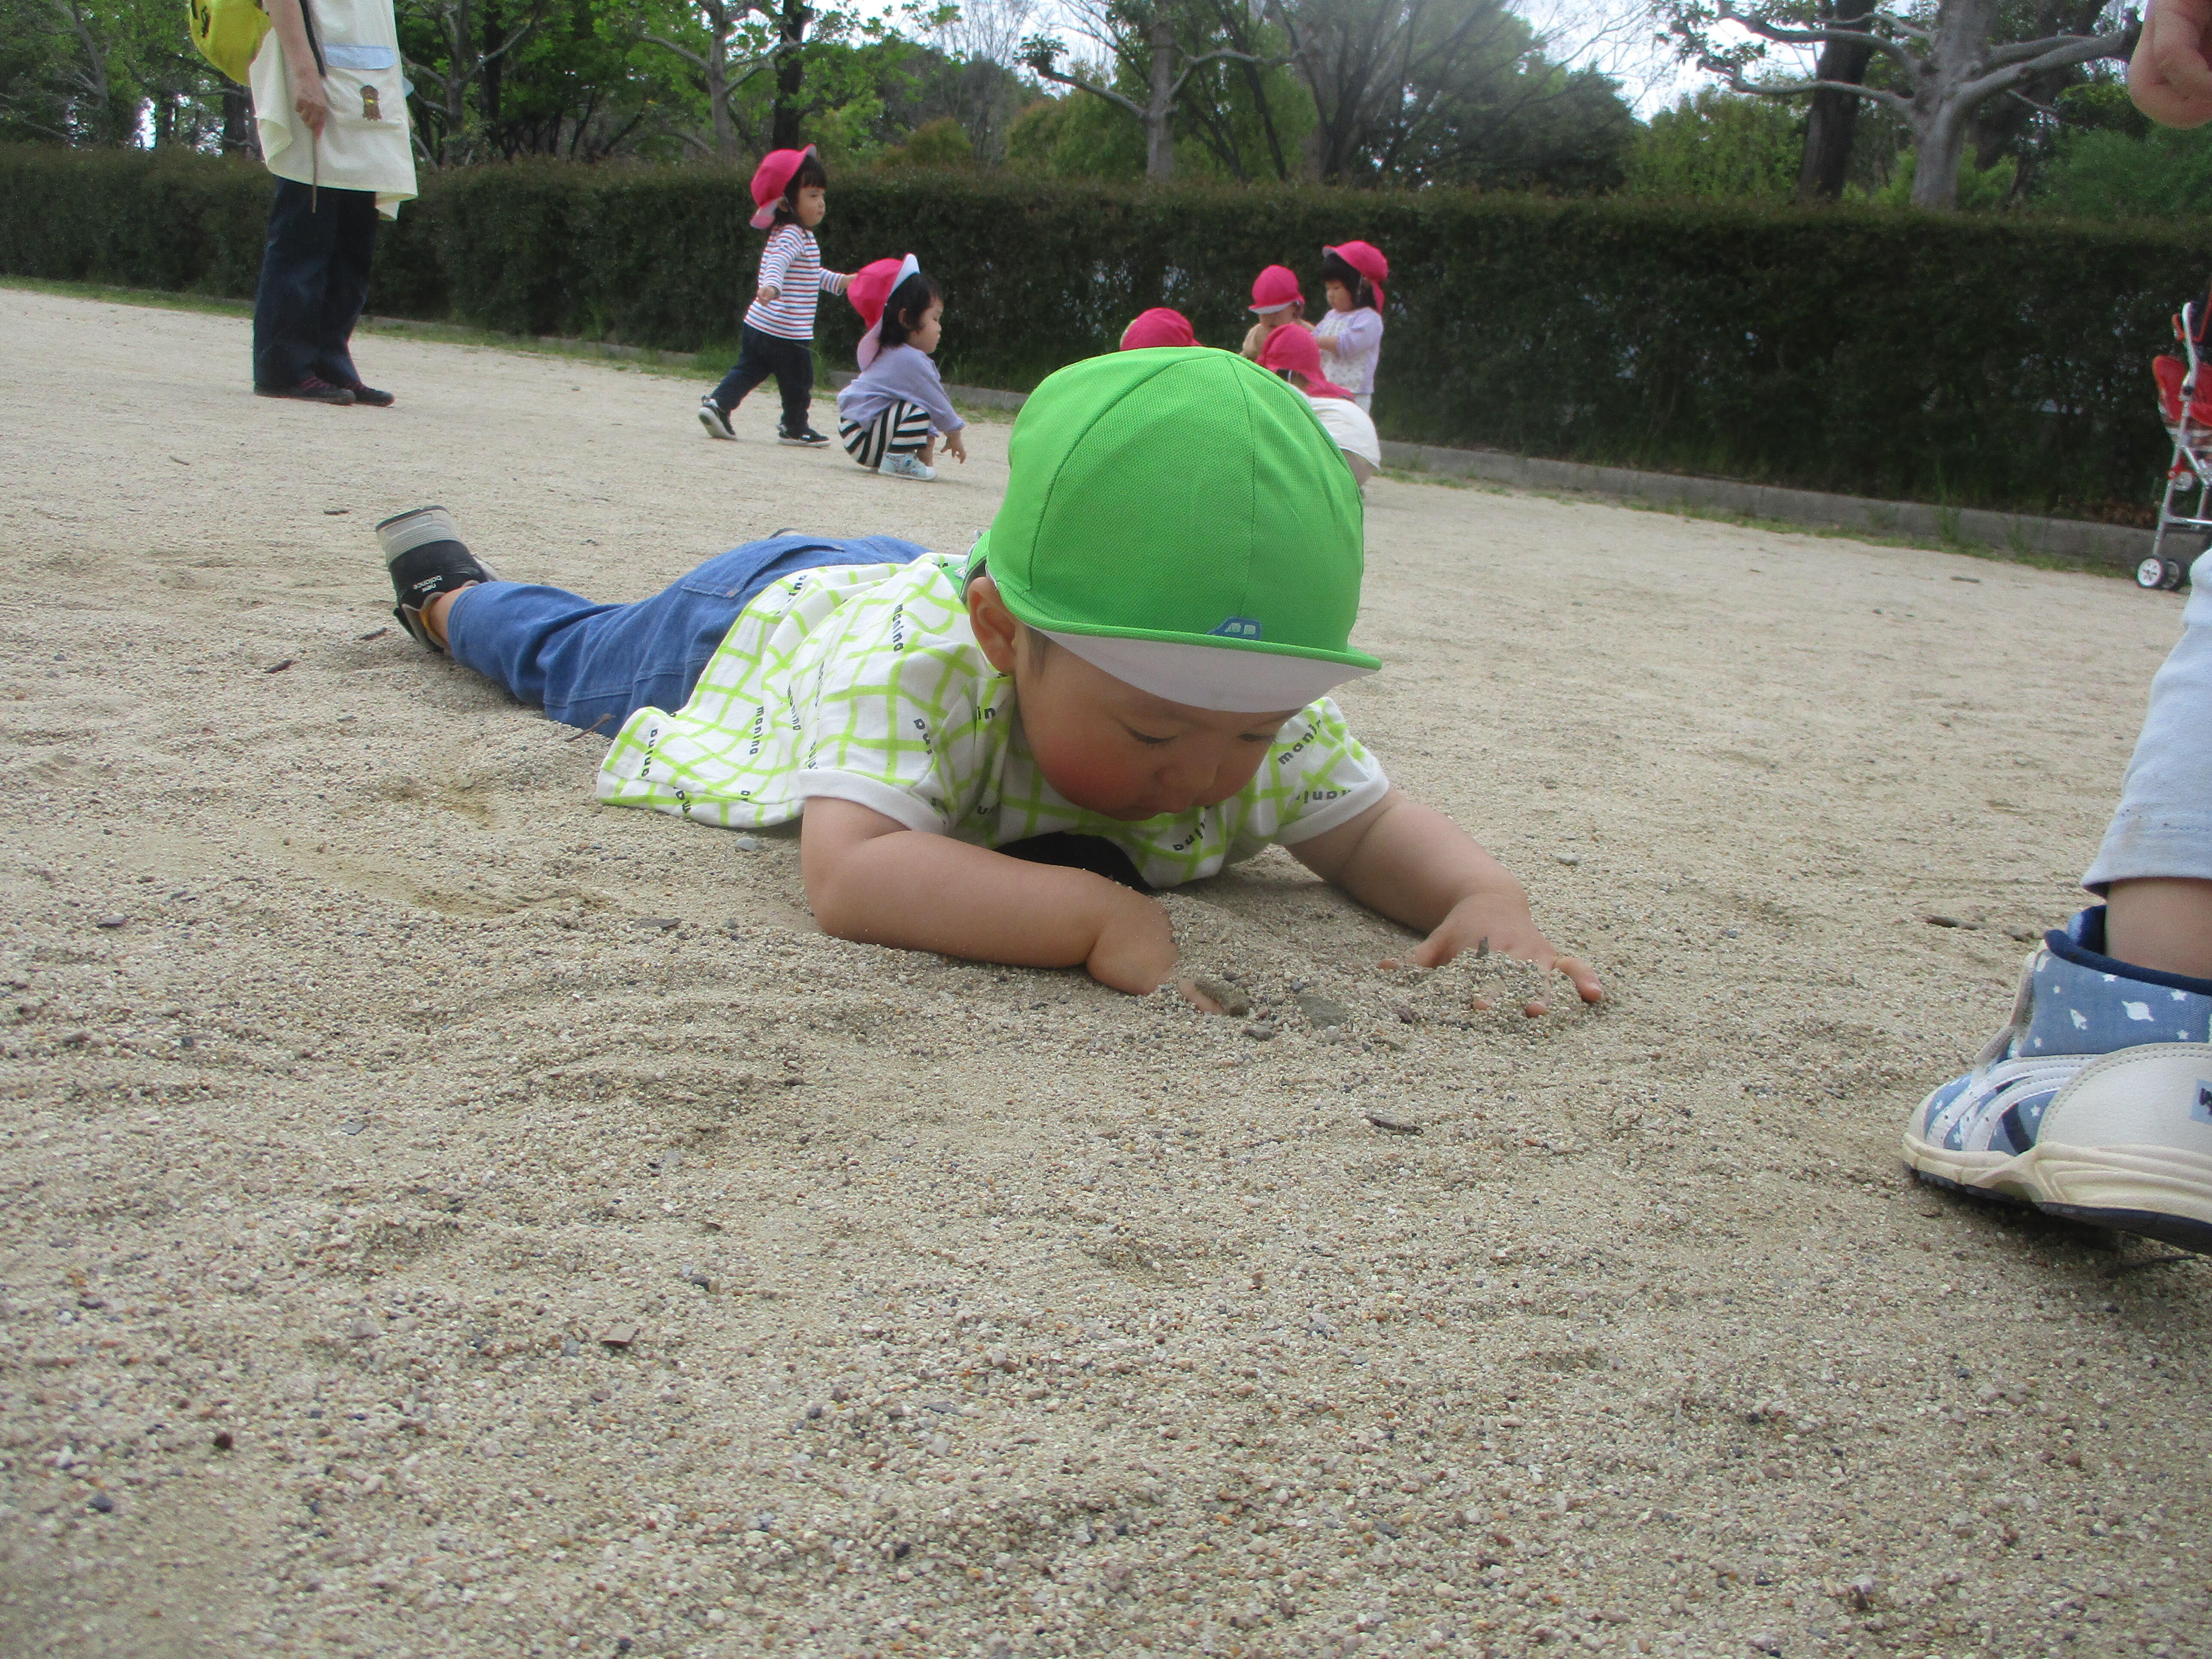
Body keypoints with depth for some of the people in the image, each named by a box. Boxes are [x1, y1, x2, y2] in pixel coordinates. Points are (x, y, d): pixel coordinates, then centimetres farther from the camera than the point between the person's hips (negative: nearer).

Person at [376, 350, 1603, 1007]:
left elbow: (1370, 828, -27)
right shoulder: (915, 664, -52)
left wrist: (1483, 894, -48)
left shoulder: (1266, 719, -37)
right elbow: (846, 874, -64)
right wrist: (1093, 913, -73)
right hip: (760, 619, -2)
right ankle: (446, 586, 54)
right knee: (574, 654, 29)